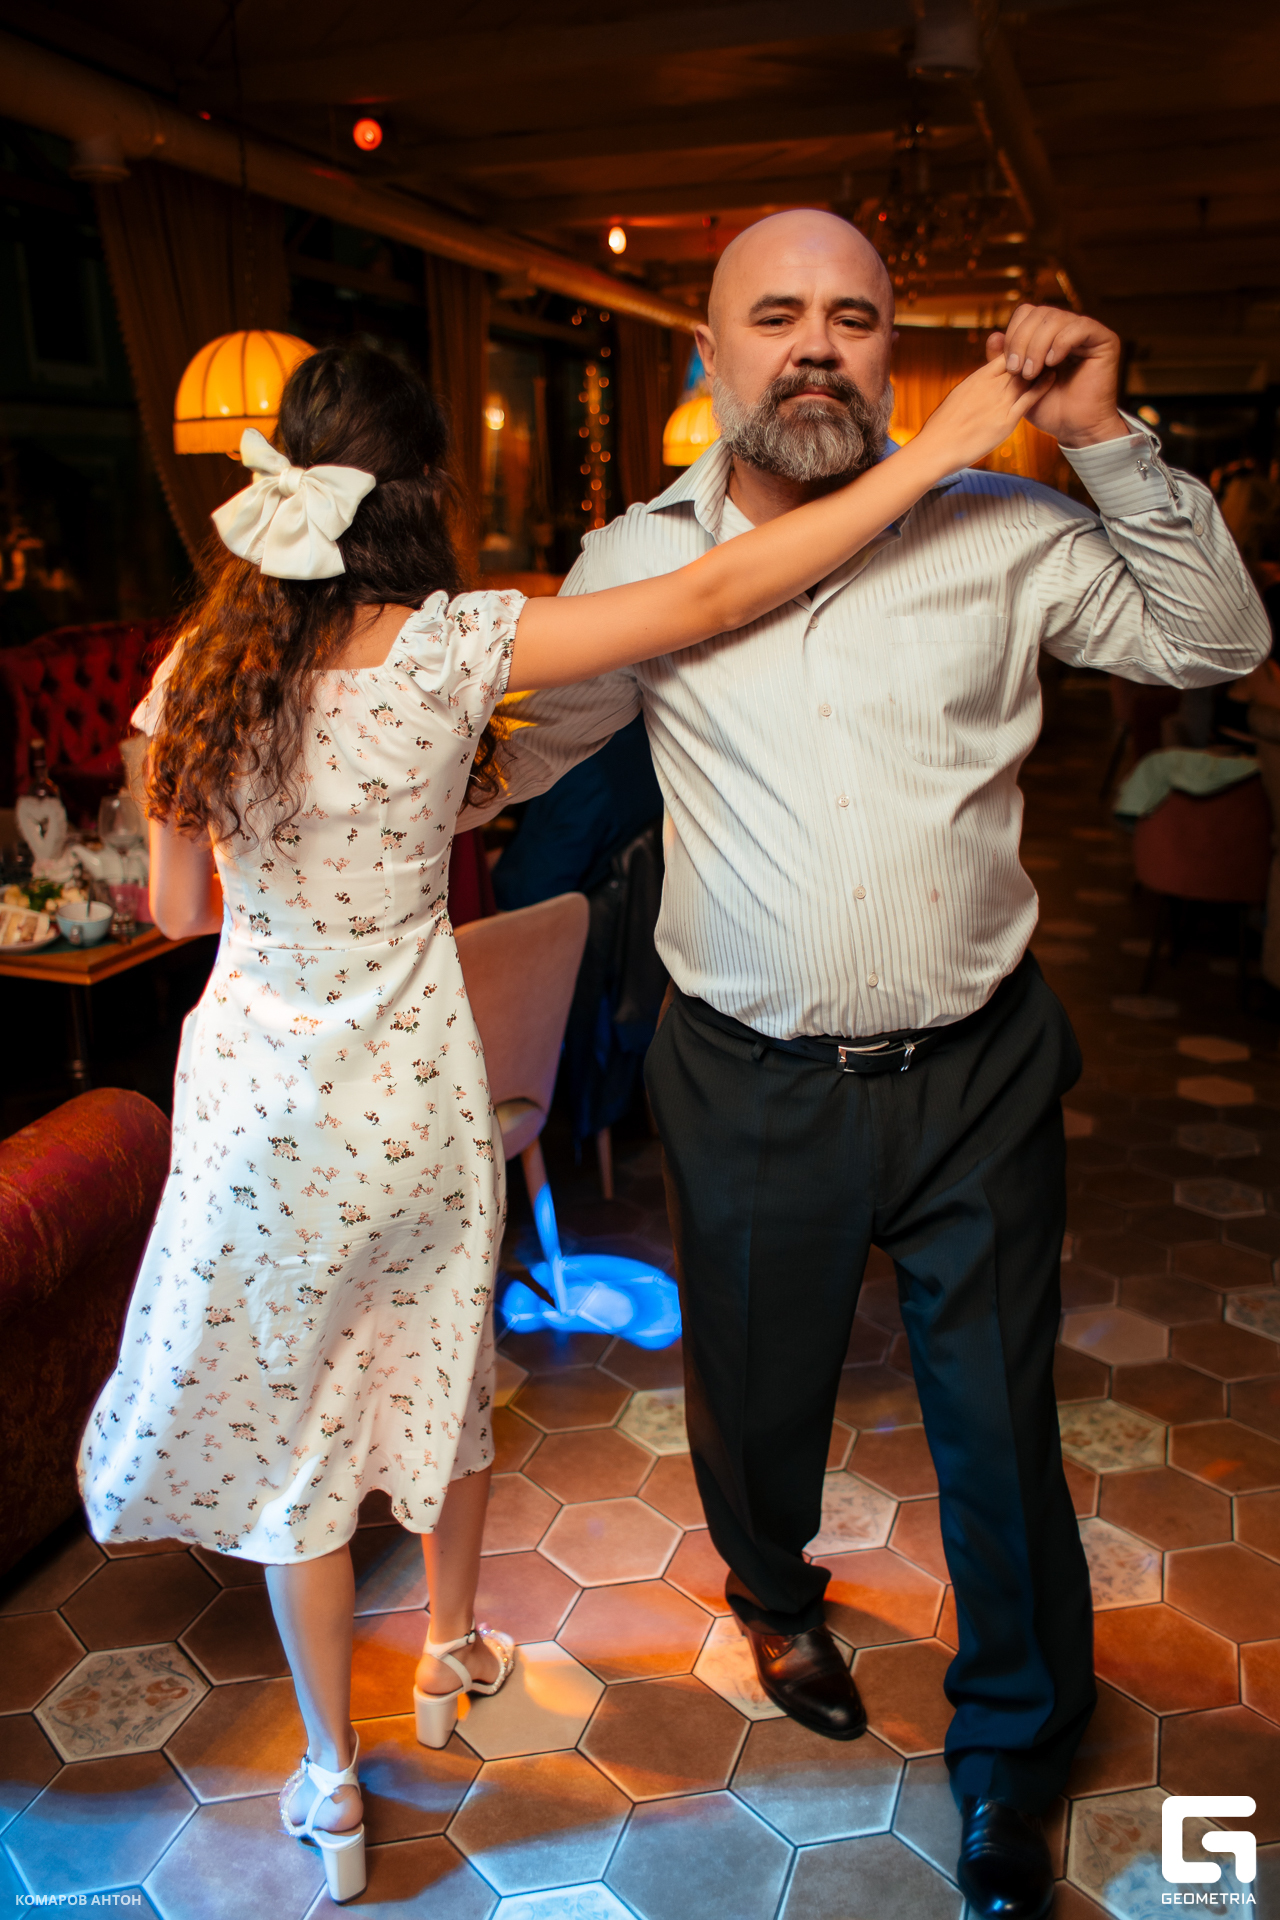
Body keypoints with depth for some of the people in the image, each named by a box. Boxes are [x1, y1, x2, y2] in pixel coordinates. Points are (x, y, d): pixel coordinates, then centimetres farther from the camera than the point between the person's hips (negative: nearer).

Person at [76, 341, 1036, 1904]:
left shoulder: (197, 674, -10)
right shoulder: (450, 648, -16)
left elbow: (179, 909, 1)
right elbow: (713, 599, -19)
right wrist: (934, 451, -15)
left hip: (263, 1100, 1)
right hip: (418, 1090, 0)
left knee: (288, 1425, 17)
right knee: (444, 1378, 24)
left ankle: (332, 1783, 34)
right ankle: (455, 1652, 50)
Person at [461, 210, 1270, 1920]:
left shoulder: (995, 537, -2)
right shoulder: (640, 563, 0)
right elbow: (503, 760, 14)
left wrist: (1110, 444, -7)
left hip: (977, 1072, 0)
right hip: (753, 1087, 1)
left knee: (1002, 1425, 13)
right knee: (756, 1382, 21)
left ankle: (1010, 1771, 41)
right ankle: (773, 1589, 58)